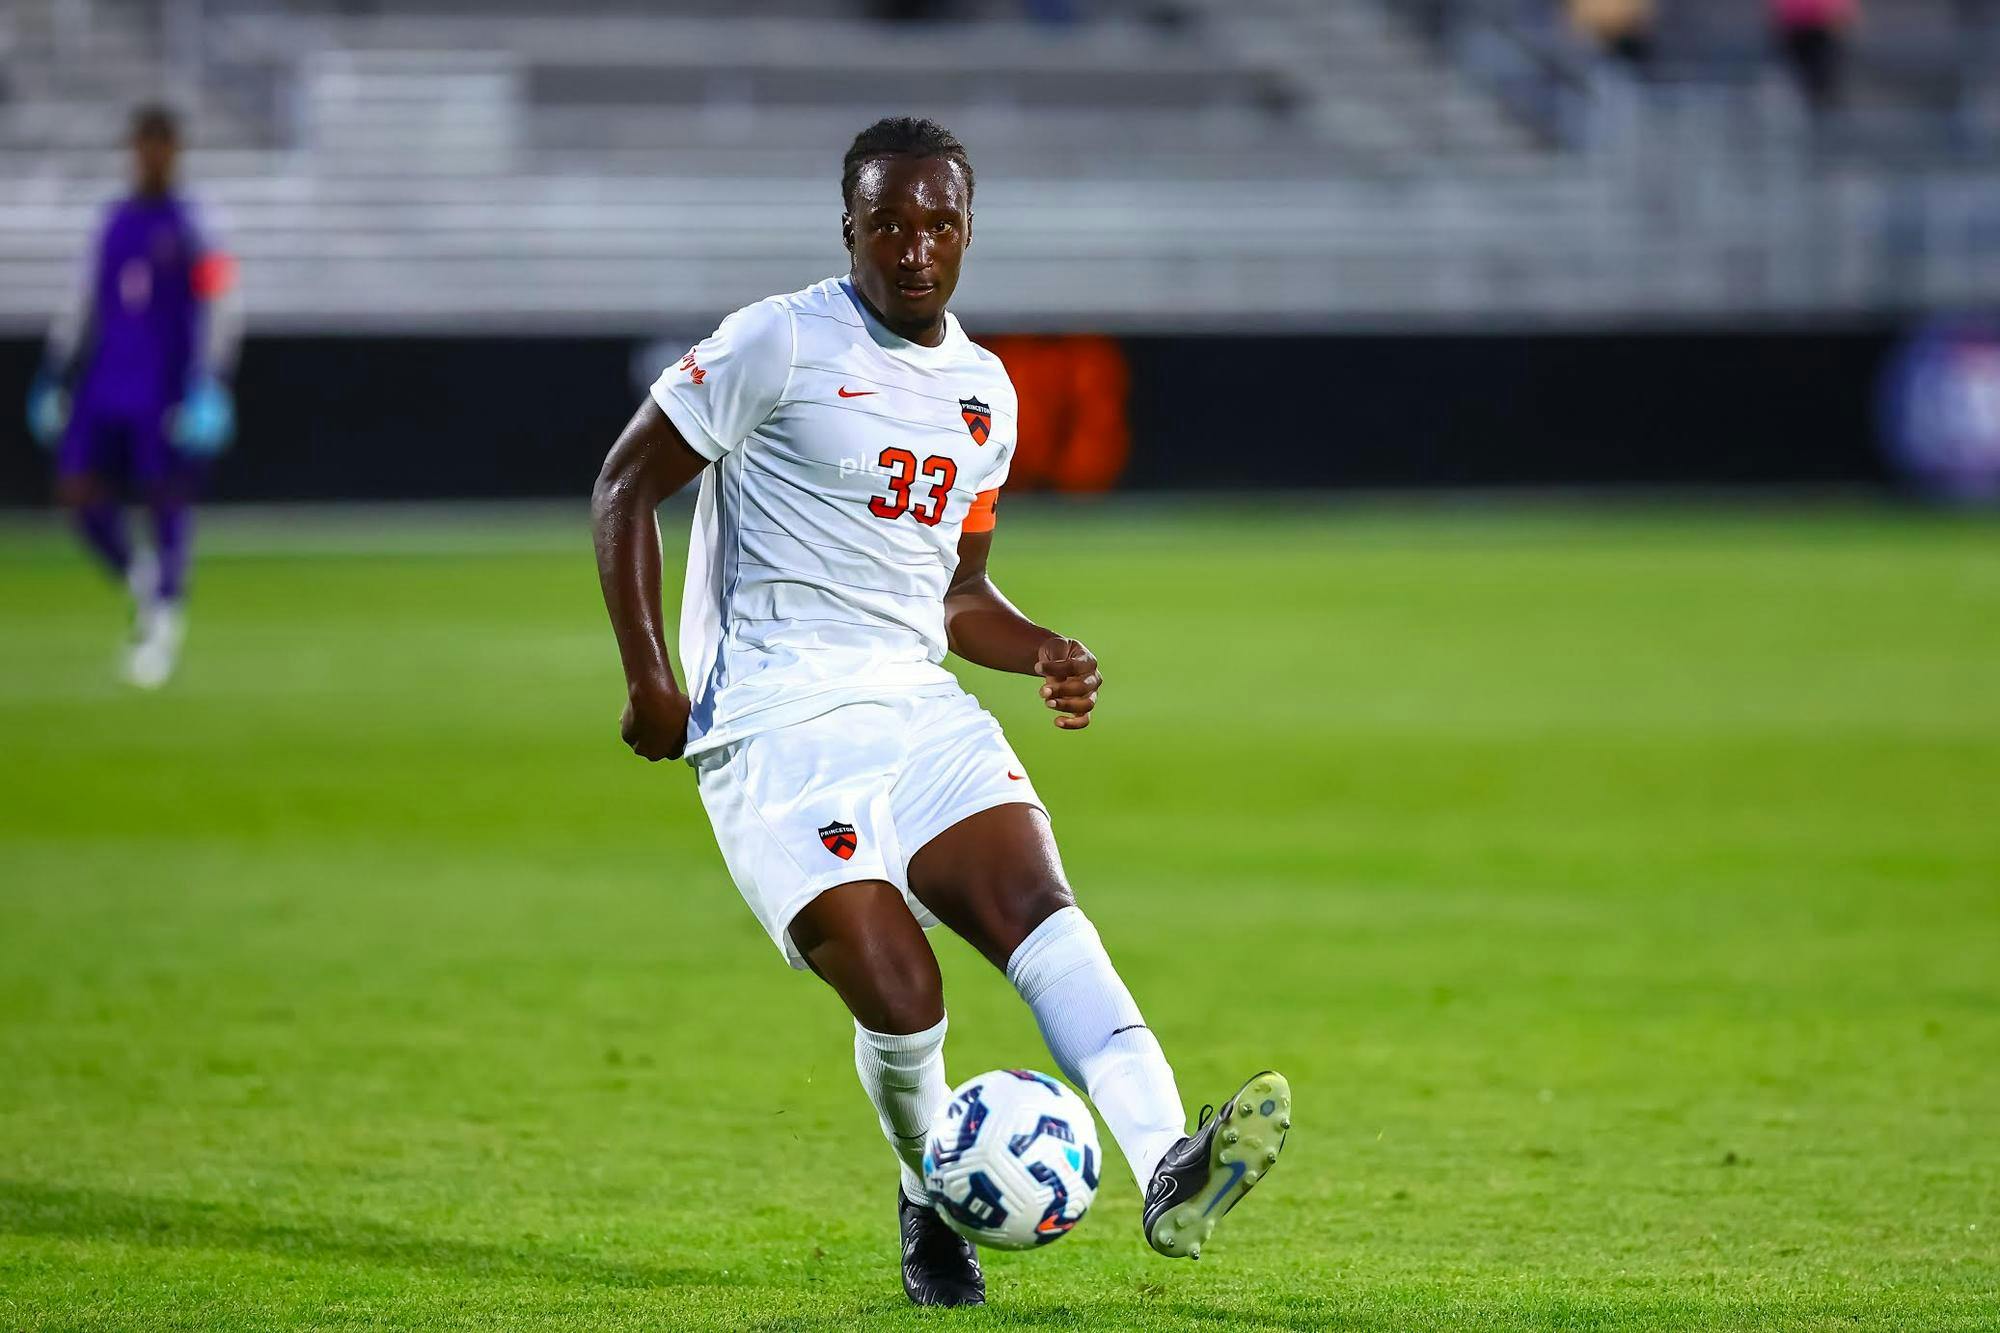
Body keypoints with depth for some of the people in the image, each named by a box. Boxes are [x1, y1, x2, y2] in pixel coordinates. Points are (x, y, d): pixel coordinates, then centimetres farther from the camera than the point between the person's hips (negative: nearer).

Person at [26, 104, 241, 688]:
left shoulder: (189, 227, -4)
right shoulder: (115, 220, 12)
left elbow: (222, 310, -9)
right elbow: (85, 304, 19)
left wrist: (208, 387, -18)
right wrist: (53, 378, 17)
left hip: (165, 392, -5)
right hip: (105, 388, 5)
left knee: (167, 501, -4)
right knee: (79, 494, -3)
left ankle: (163, 620, 8)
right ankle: (141, 578, 19)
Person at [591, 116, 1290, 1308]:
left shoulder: (987, 393, 16)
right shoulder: (781, 346, -4)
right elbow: (626, 486, 0)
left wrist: (1043, 654, 6)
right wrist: (648, 673, -8)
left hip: (922, 713, 5)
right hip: (777, 728, -5)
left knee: (1034, 900, -22)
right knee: (899, 1000, -17)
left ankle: (1168, 1173, -39)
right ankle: (931, 1202, 13)